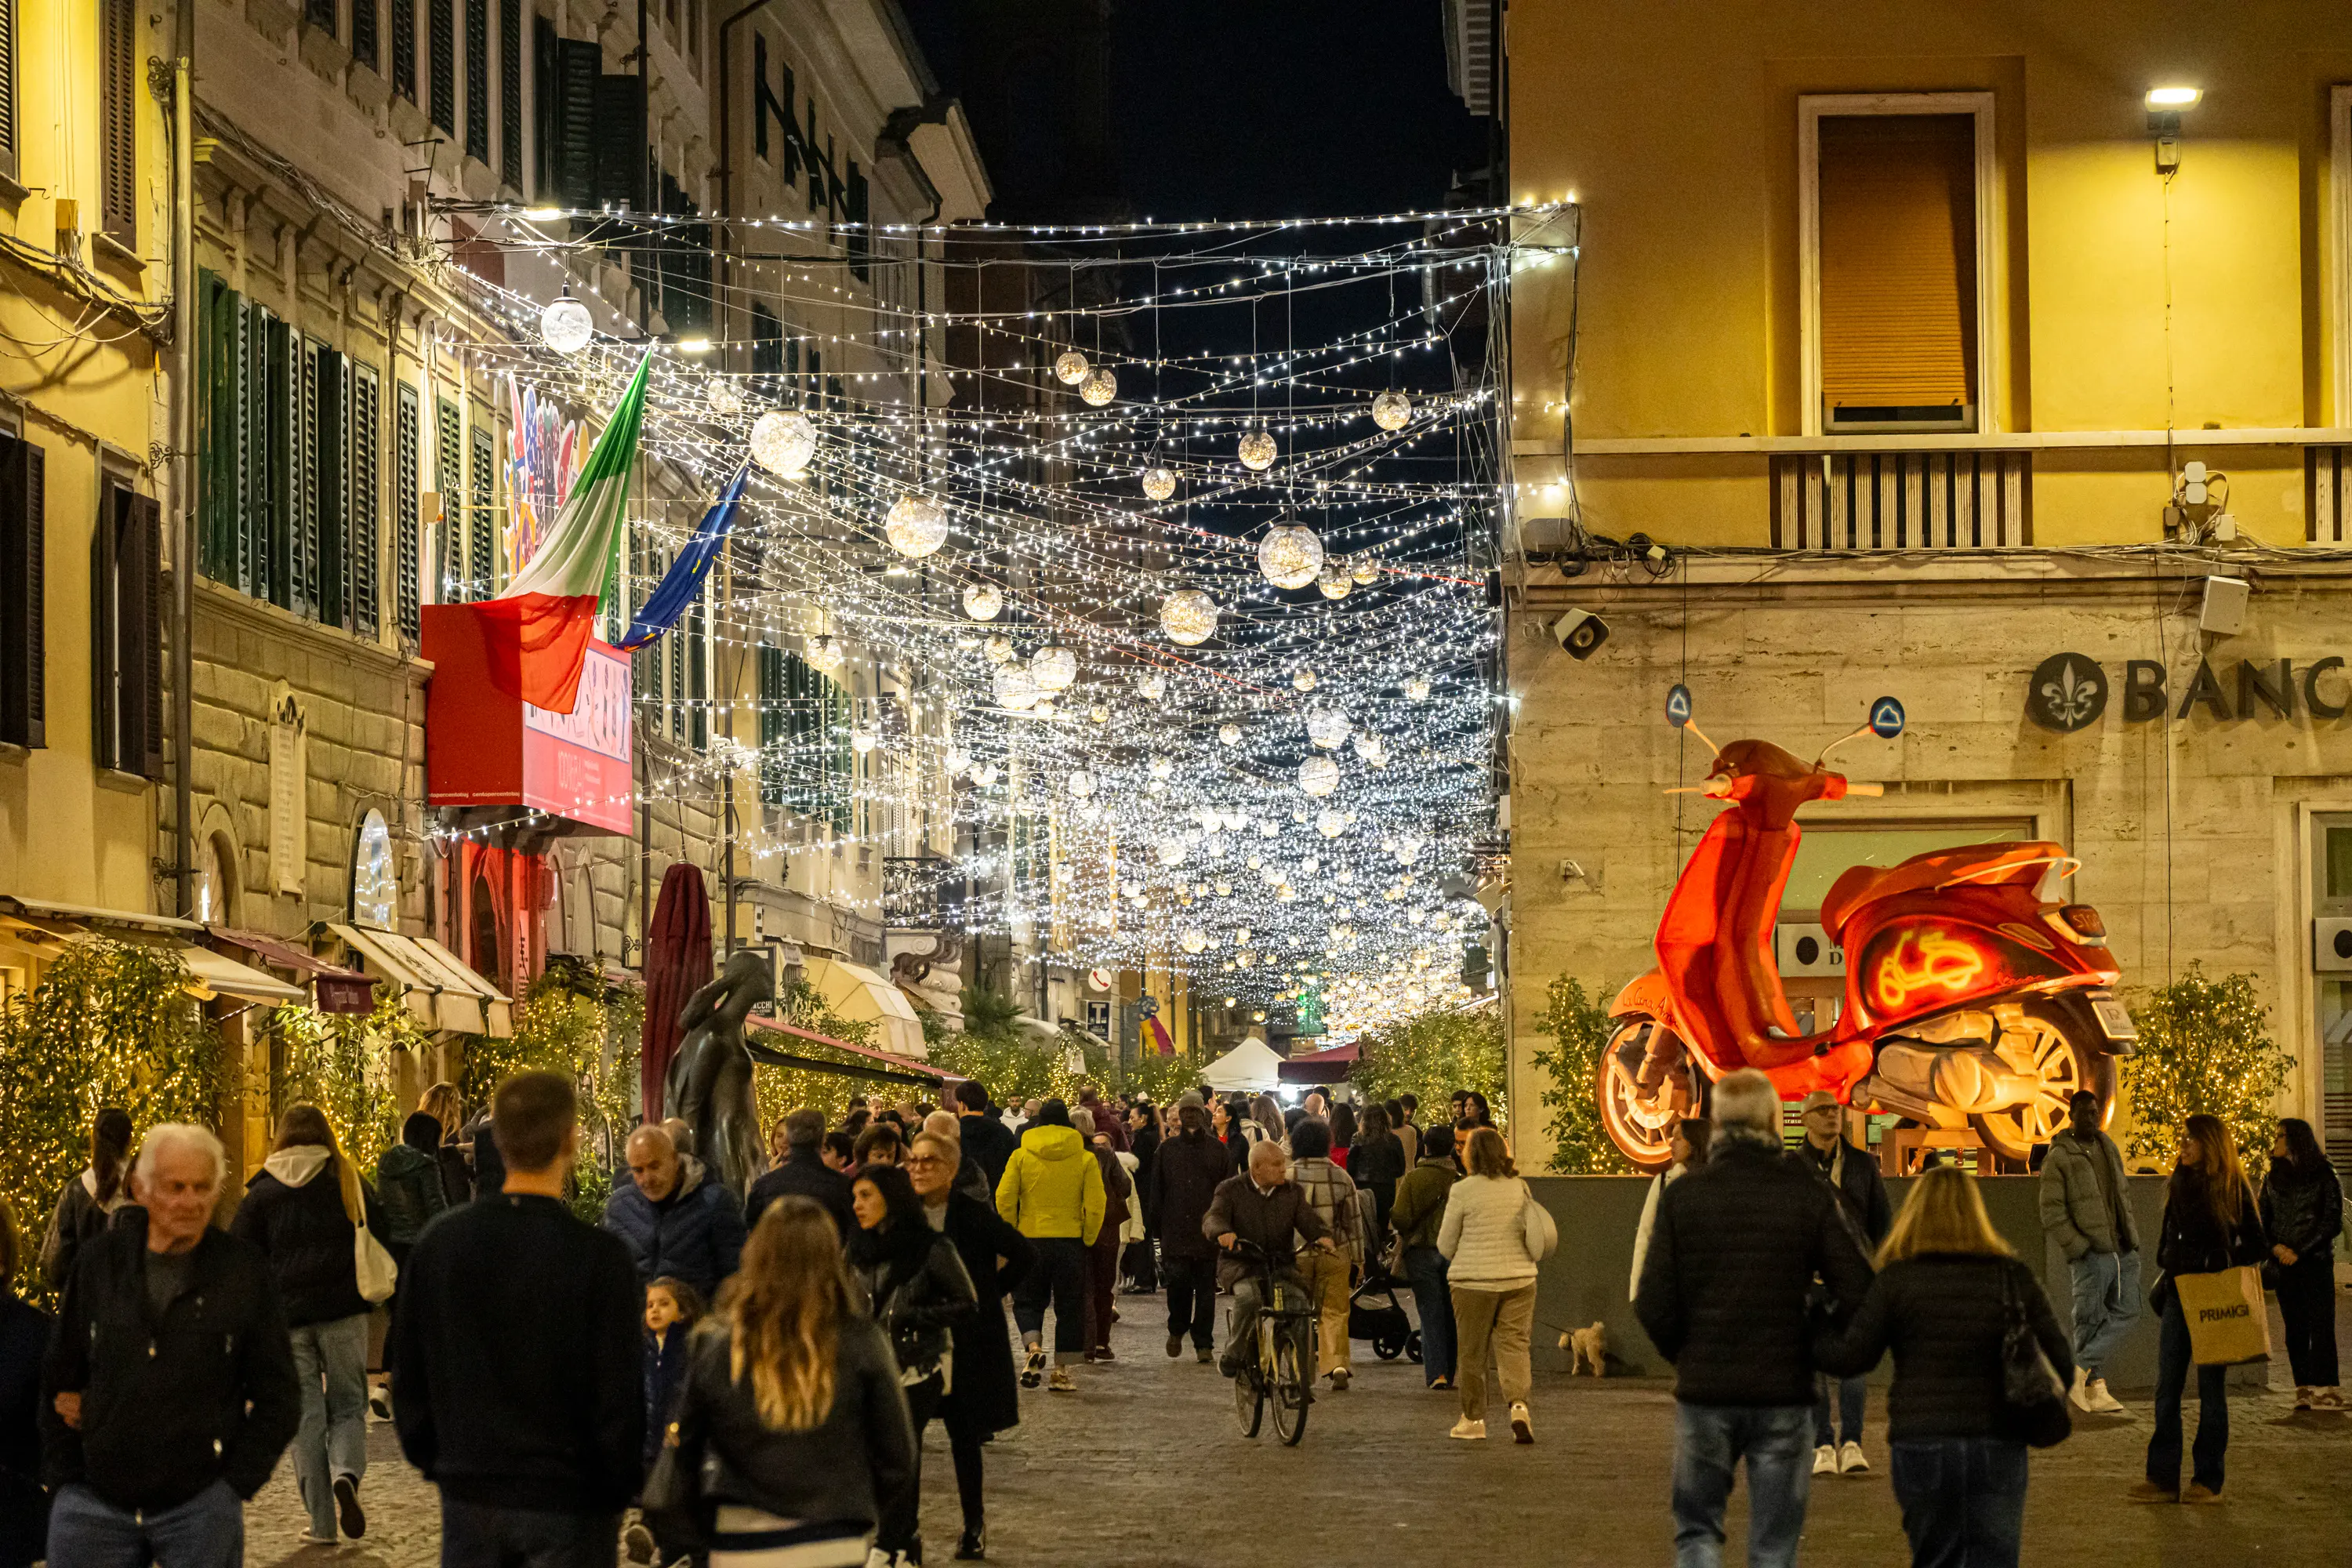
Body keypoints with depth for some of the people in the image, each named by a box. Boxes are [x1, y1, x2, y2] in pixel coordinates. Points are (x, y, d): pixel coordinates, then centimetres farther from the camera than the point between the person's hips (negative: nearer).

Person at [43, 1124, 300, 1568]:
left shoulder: (244, 1269, 0)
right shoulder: (99, 1260, 4)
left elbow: (278, 1398, 4)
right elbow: (58, 1380, 11)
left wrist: (233, 1485, -4)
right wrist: (64, 1484, 5)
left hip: (201, 1509, -1)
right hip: (95, 1505, 1)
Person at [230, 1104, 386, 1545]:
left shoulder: (262, 1192, 2)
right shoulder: (348, 1181, 3)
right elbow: (381, 1233, 4)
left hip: (287, 1314, 0)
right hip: (343, 1310, 0)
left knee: (305, 1413, 4)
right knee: (347, 1404, 10)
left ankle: (322, 1521, 2)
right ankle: (346, 1475, -20)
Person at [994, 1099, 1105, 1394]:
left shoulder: (1021, 1156, -1)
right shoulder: (1085, 1159, -1)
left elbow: (1004, 1198, -6)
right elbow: (1096, 1204, -6)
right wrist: (1088, 1238, 5)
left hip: (1030, 1238, 0)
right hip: (1071, 1241, 0)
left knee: (1027, 1301, 13)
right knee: (1069, 1306, 9)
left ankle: (1033, 1347, -14)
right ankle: (1061, 1371, 8)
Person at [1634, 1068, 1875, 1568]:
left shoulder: (1682, 1195, -2)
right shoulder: (1809, 1195, -4)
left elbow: (1653, 1304, -5)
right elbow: (1856, 1293, -9)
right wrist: (1817, 1347, 9)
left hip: (1704, 1392, 0)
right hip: (1784, 1393, 0)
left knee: (1696, 1527, 15)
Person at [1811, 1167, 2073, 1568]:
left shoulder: (1897, 1279, -4)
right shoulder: (2014, 1278, 1)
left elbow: (1852, 1357, -7)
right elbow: (2060, 1362, 0)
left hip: (1922, 1445, 0)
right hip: (1998, 1445, 1)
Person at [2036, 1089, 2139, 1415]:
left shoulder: (2108, 1147, 16)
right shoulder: (2058, 1158, -6)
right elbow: (2052, 1213, -9)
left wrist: (2132, 1233, 17)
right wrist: (2079, 1247, -15)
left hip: (2124, 1250, 7)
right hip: (2091, 1253, -7)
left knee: (2126, 1312, 0)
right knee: (2091, 1319, -3)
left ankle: (2080, 1368, 4)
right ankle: (2095, 1386, 4)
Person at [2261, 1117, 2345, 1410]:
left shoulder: (2323, 1176, -2)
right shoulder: (2272, 1178, 12)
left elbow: (2333, 1222, -6)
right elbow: (2262, 1220, 12)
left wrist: (2299, 1251, -12)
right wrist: (2275, 1246, -8)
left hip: (2316, 1261, -4)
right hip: (2284, 1264, 4)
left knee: (2320, 1325, -8)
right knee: (2295, 1329, 3)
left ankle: (2325, 1389, -8)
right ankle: (2305, 1389, 5)